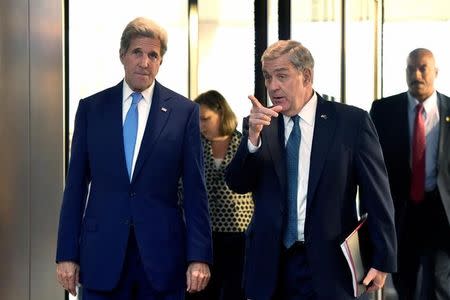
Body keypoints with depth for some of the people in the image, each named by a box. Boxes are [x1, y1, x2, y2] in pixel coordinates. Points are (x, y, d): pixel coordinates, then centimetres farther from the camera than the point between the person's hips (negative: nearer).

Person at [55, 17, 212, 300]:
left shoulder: (184, 111, 1)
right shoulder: (91, 108, 5)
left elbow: (195, 188, -1)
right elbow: (76, 184, 5)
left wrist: (199, 256, -6)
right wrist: (67, 254, 1)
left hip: (162, 252, -1)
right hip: (102, 254, 1)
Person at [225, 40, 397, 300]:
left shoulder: (352, 121, -3)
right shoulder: (260, 124, 6)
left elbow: (377, 196, -2)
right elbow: (238, 184, -1)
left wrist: (383, 260, -4)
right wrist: (254, 136, -16)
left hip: (330, 266, -2)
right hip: (271, 266, 2)